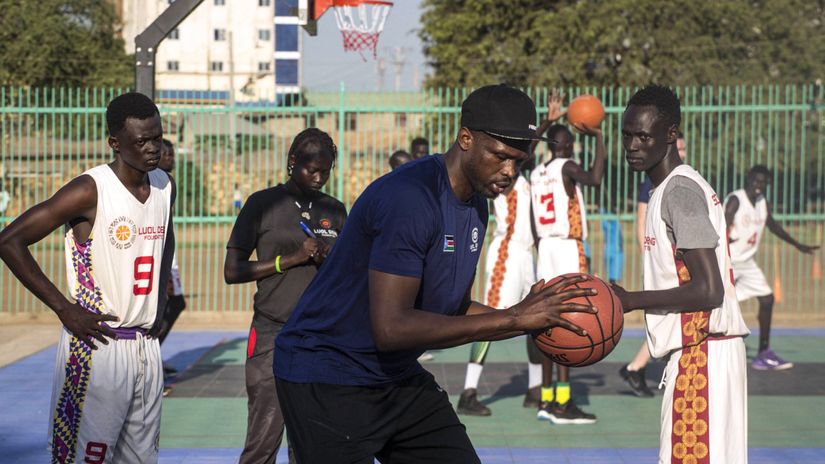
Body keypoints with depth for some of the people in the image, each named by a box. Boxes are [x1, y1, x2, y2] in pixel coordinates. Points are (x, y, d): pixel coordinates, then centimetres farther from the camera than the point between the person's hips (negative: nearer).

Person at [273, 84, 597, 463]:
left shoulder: (475, 203, 4)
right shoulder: (408, 198, -25)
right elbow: (391, 328, -31)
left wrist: (531, 318, -6)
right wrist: (513, 319, -28)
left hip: (398, 376, 9)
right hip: (328, 379, -9)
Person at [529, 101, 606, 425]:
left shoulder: (536, 173, 14)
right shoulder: (567, 167, -7)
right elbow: (595, 179, -26)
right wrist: (598, 139, -15)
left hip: (545, 247, 8)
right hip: (568, 247, -8)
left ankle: (546, 400, 11)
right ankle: (562, 403, -12)